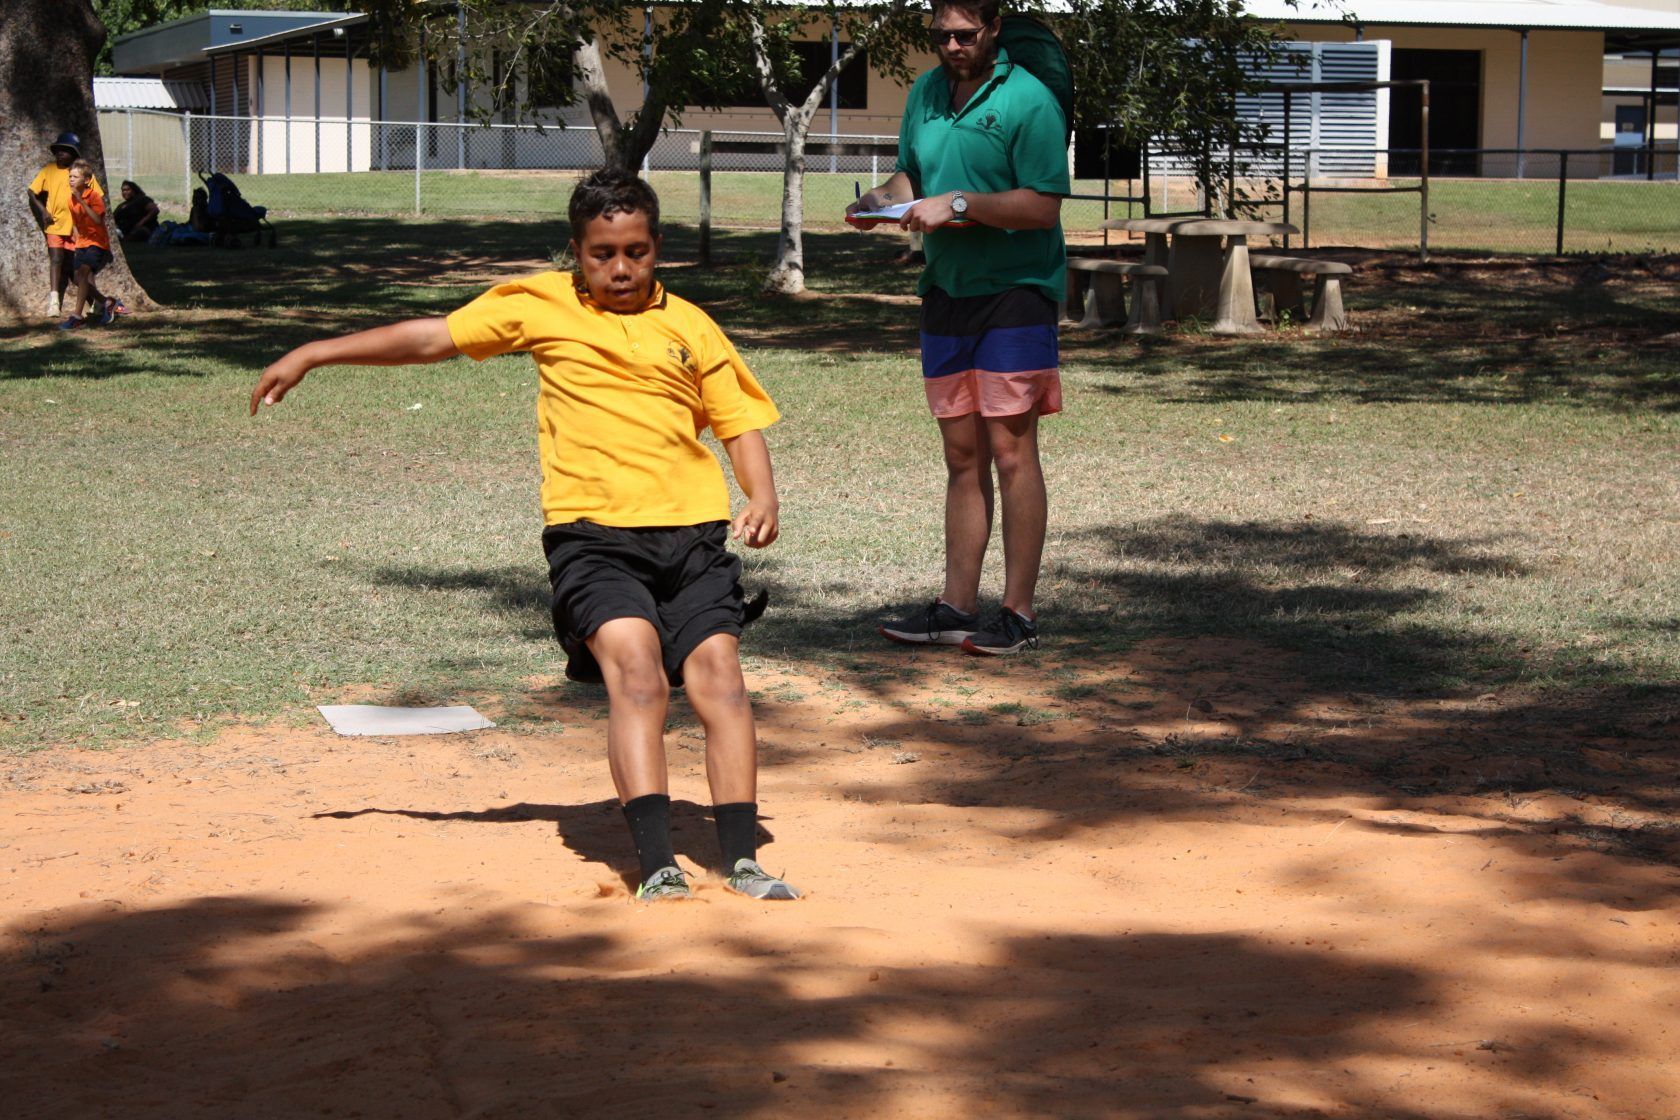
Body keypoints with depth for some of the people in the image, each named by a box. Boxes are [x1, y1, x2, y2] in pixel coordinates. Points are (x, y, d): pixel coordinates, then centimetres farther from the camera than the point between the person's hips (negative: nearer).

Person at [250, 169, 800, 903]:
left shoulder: (690, 327, 15)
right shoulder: (542, 305, 12)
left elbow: (741, 421, 17)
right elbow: (433, 337, 15)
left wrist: (762, 498, -2)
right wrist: (314, 353, 15)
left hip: (692, 532, 2)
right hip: (591, 533, -2)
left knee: (719, 678, -11)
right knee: (636, 673, -22)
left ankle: (742, 860, -6)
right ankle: (656, 864, -26)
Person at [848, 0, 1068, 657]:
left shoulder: (1028, 100, -10)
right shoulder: (925, 94, 12)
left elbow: (1044, 206, -16)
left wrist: (960, 203, -21)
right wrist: (885, 199, 2)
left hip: (1013, 290, -7)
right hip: (945, 288, 7)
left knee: (1010, 452, -7)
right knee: (962, 456, 10)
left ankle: (1019, 615, -3)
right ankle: (957, 607, 14)